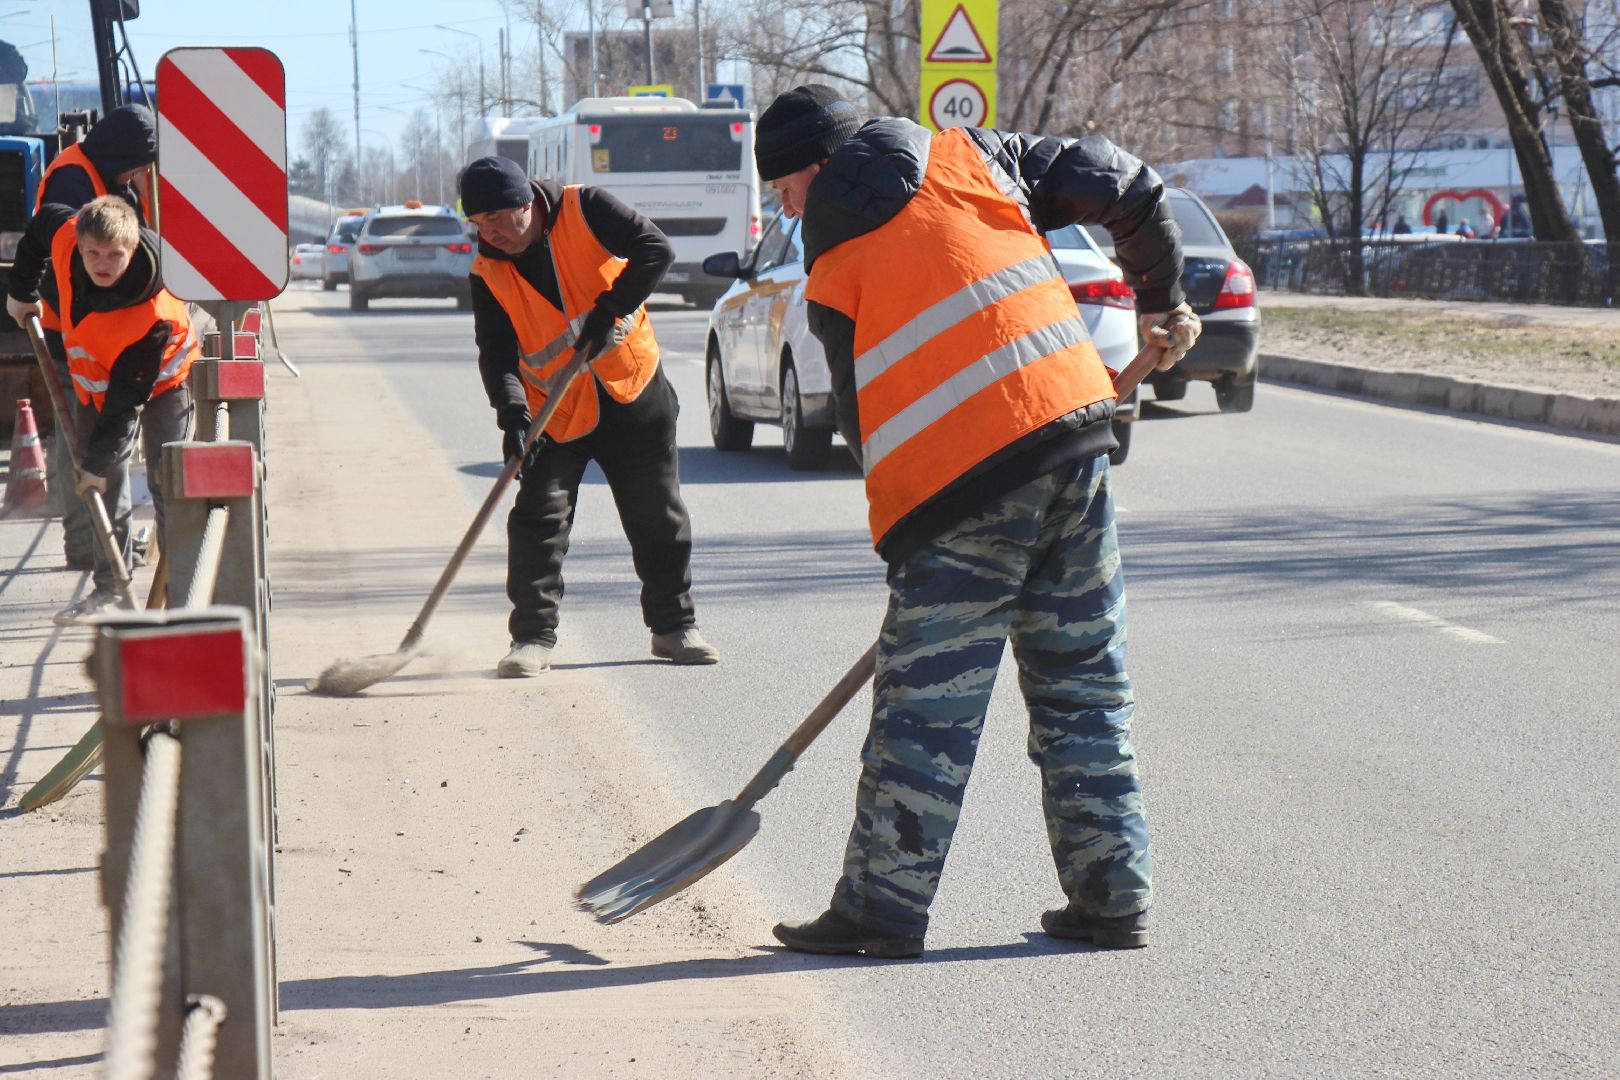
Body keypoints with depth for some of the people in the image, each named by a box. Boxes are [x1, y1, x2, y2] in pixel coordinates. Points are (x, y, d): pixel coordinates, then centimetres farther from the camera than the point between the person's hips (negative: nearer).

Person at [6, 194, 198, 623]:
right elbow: (43, 220, -1)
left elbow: (128, 397, -33)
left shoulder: (153, 314, -40)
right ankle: (108, 583, 10)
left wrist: (99, 459, -29)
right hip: (99, 379, 5)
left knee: (166, 478, -11)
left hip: (161, 382, -5)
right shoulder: (64, 233, -28)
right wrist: (23, 290, 6)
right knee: (107, 484, 5)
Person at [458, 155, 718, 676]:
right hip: (555, 410, 1)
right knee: (537, 519, -9)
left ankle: (674, 626, 22)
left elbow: (656, 250, -19)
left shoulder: (584, 210, -12)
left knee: (659, 516, 7)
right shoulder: (489, 272, -6)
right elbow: (496, 353, -10)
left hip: (634, 393, -1)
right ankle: (533, 637, 0)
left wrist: (610, 307, -29)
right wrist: (512, 415, -26)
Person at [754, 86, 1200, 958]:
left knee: (924, 698, 3)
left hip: (963, 477, -5)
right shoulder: (972, 157, 14)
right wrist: (1159, 298, 26)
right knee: (1085, 682, 13)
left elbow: (861, 412, 5)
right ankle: (1112, 902, 17)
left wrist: (903, 527, 15)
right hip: (1074, 425, 5)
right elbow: (1122, 187, 12)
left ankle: (882, 910, 9)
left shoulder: (833, 261, 5)